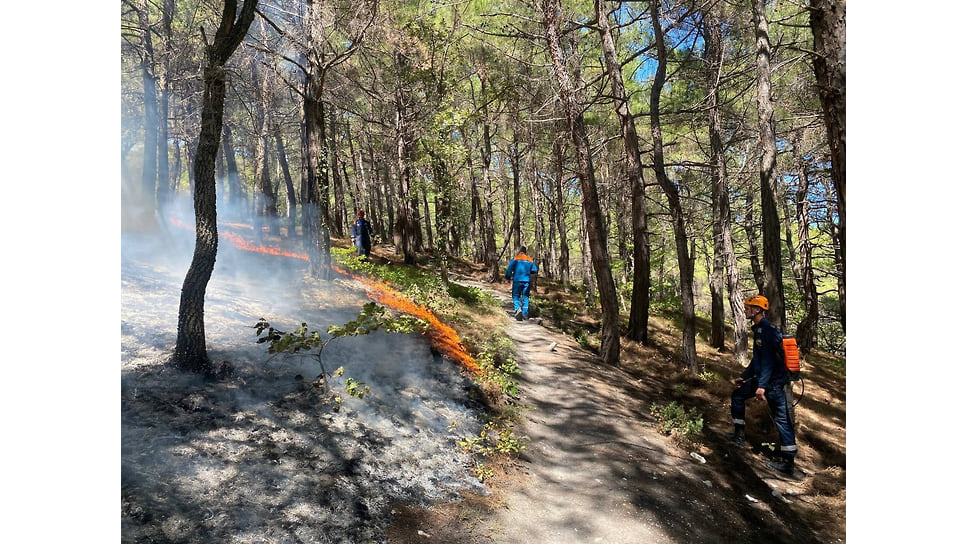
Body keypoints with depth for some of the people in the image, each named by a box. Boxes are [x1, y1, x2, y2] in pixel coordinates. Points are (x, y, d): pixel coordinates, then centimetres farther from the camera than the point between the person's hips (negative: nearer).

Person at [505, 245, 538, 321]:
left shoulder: (515, 259, 0)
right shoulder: (530, 260, 9)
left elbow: (509, 269, -5)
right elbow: (535, 270, 7)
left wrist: (507, 277, 8)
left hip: (517, 280, -2)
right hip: (527, 281, 2)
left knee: (515, 296, 5)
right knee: (525, 297, 11)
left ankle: (518, 309, -21)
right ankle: (525, 314, 9)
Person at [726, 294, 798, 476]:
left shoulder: (767, 330, -18)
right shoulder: (759, 329, 15)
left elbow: (768, 359, -24)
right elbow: (757, 358, 23)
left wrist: (762, 386, -27)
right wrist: (744, 376, 27)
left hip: (774, 381, -11)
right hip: (763, 378, 11)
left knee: (781, 420, -3)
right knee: (737, 396, 16)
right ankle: (739, 435, 21)